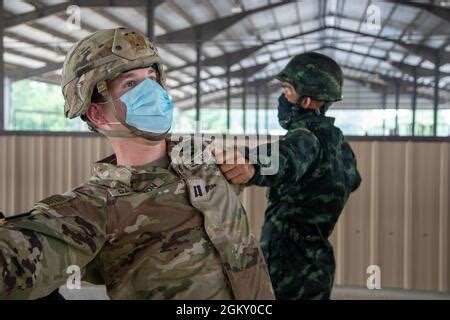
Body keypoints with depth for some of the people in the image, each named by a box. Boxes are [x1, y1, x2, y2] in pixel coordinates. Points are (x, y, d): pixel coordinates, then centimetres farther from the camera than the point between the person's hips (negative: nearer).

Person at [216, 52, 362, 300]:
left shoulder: (308, 137, -21)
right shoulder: (337, 140, 8)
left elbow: (287, 158, -46)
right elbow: (352, 179, 28)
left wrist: (252, 166, -66)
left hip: (292, 271, -9)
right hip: (312, 264, 9)